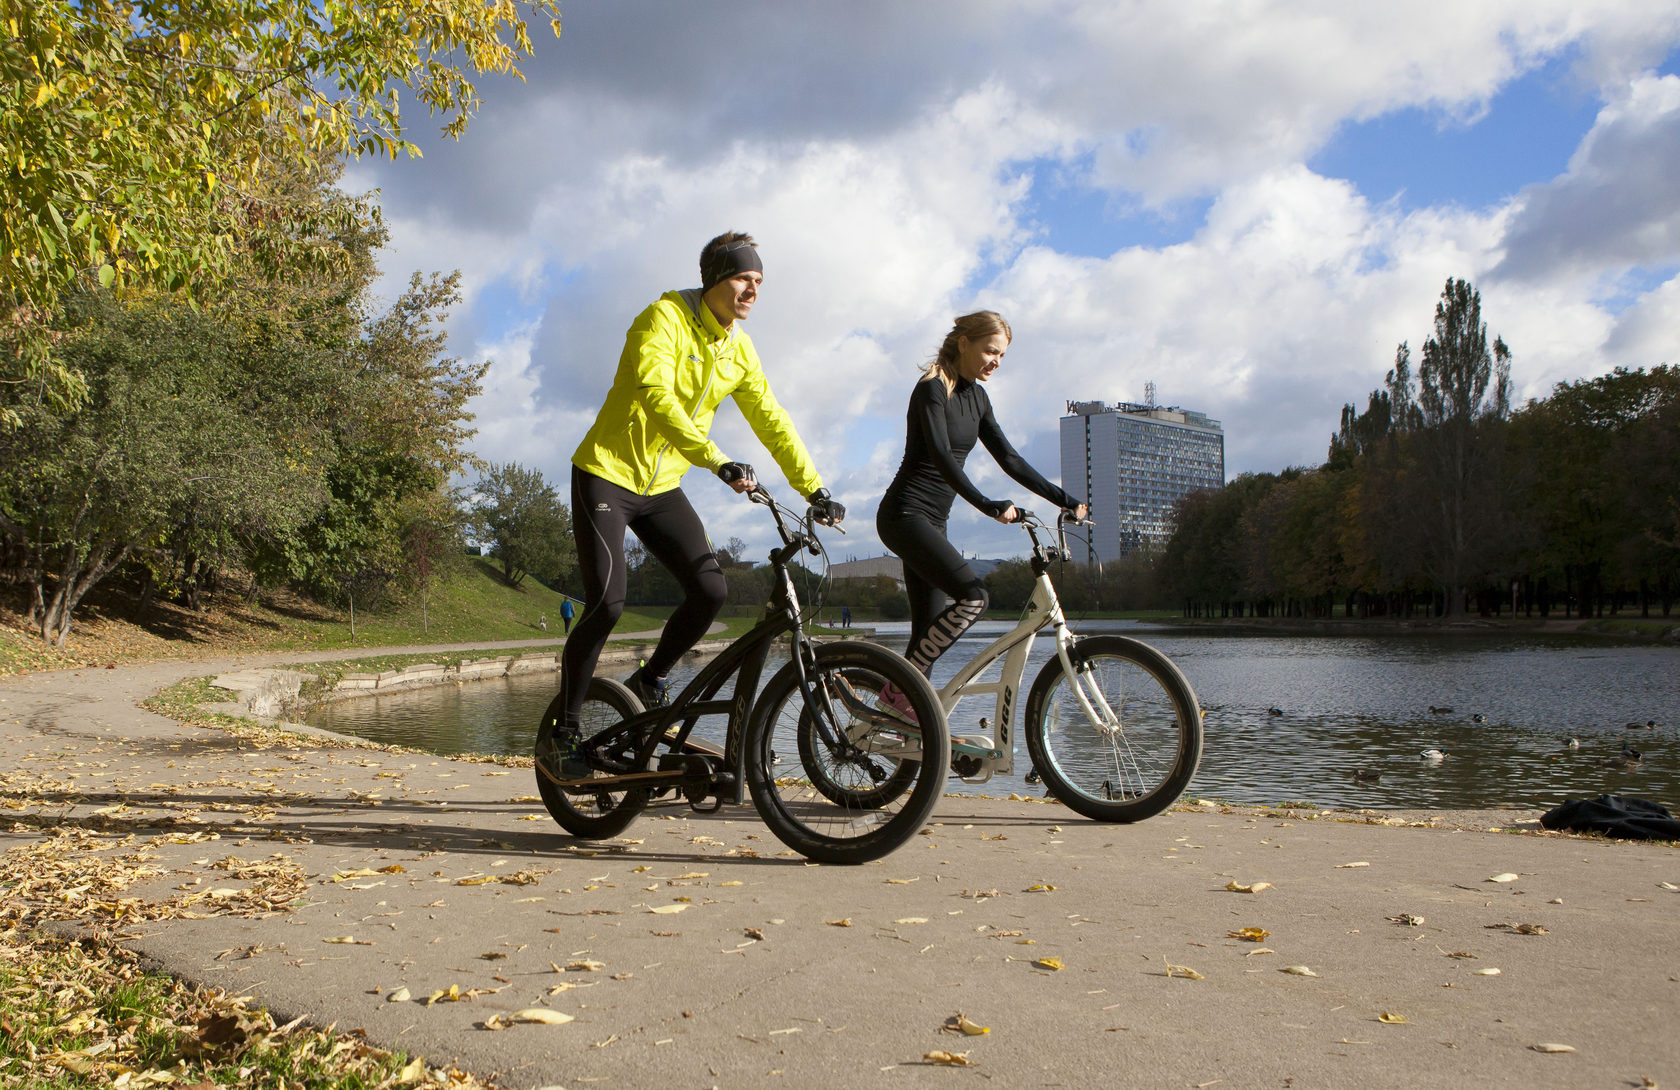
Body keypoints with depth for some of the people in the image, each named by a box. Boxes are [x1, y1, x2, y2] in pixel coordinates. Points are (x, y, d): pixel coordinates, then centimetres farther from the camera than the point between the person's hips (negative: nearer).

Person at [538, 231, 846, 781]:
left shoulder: (740, 351, 4)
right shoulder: (665, 317, -17)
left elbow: (772, 423, 8)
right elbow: (656, 396, -32)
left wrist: (814, 490, 2)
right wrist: (718, 462, -42)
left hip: (662, 487, 6)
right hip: (607, 474, -6)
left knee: (711, 590, -9)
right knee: (607, 604, -17)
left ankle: (648, 683, 16)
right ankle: (561, 734, -1)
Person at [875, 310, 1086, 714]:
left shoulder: (976, 397, 13)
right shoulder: (932, 389, -12)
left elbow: (1008, 458, 14)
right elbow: (941, 457, -26)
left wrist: (1063, 498, 7)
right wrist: (988, 505, -37)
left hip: (932, 520, 9)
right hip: (904, 514, -9)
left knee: (928, 629, 5)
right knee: (973, 596, -22)